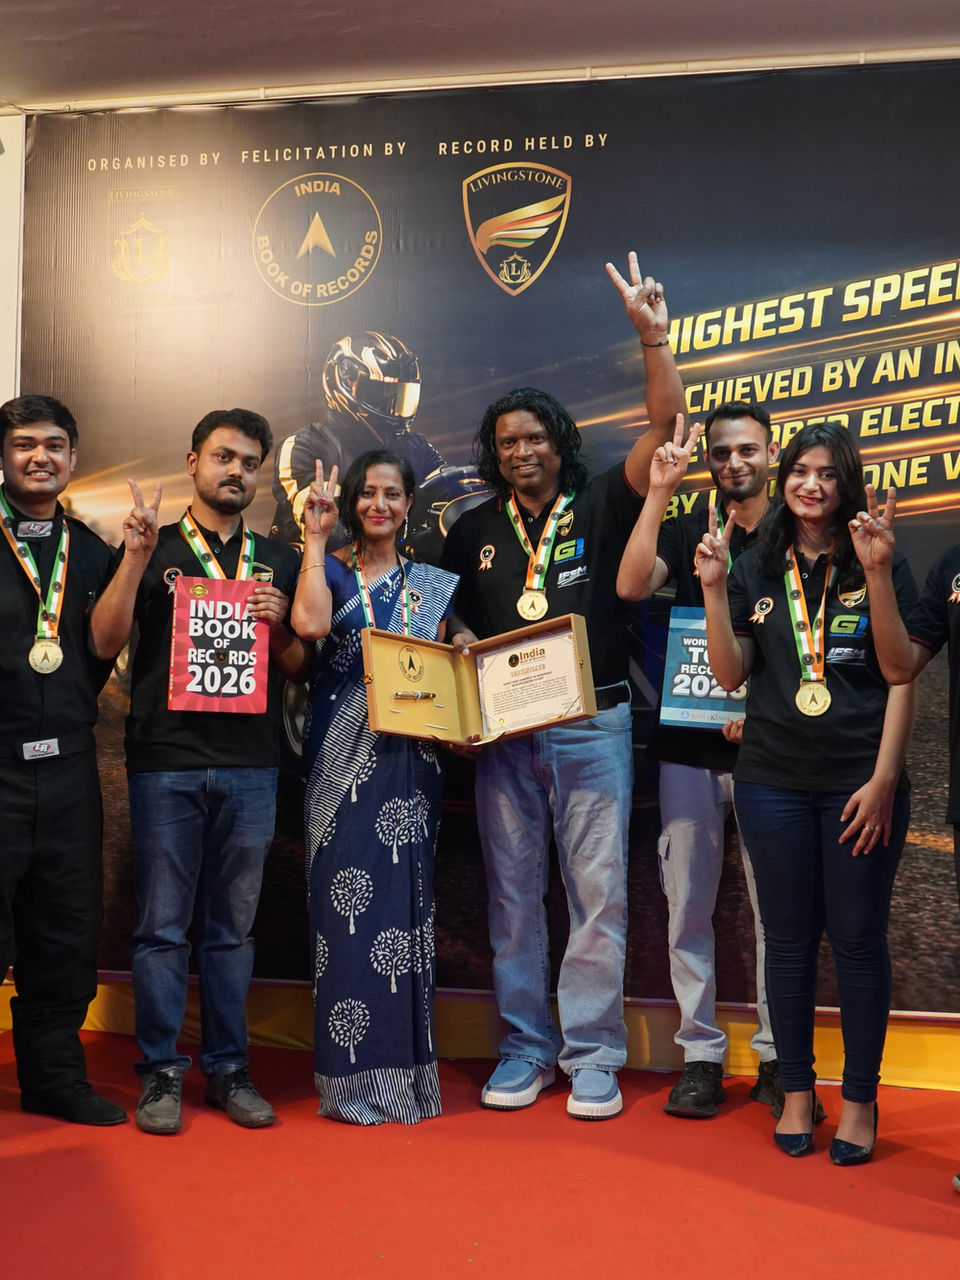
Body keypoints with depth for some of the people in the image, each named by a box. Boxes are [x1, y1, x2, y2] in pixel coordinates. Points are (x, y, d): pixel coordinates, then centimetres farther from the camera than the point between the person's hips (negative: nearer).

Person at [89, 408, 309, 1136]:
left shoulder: (279, 562, 15)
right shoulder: (153, 549, 8)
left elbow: (301, 670, 15)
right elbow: (105, 641, -4)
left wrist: (278, 626, -5)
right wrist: (136, 554, -12)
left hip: (251, 763, 2)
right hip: (166, 759, -2)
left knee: (233, 926, 8)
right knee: (163, 925, 1)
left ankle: (228, 1069, 17)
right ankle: (162, 1073, 12)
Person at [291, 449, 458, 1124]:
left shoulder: (433, 586, 14)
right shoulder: (330, 569, 6)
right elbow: (310, 623, -16)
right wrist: (317, 536, -8)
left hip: (409, 759, 2)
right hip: (342, 758, -2)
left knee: (404, 903, 3)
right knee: (346, 902, -3)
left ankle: (405, 1071, 13)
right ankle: (353, 1076, 6)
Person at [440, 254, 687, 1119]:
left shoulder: (601, 509, 3)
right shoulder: (474, 532, 12)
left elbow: (667, 428, -7)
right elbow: (446, 623, 20)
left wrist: (653, 337, -14)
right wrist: (459, 645, -3)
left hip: (593, 725, -2)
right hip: (504, 732, 3)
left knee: (599, 893, -1)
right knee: (513, 895, 6)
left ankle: (593, 1056, 8)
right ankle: (525, 1050, 17)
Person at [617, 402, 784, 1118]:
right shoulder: (685, 531, 9)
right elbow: (632, 585, -10)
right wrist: (659, 493, -13)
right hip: (690, 743, 1)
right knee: (688, 903, 4)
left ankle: (777, 1057, 17)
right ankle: (701, 1056, 15)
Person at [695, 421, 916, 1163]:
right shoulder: (755, 571, 7)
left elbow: (902, 679, -3)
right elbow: (730, 675, 1)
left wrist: (884, 779, -10)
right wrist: (713, 589, -9)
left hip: (860, 782, -2)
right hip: (774, 781, 3)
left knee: (858, 939, 4)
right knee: (789, 937, 10)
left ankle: (860, 1101, 19)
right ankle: (797, 1093, 24)